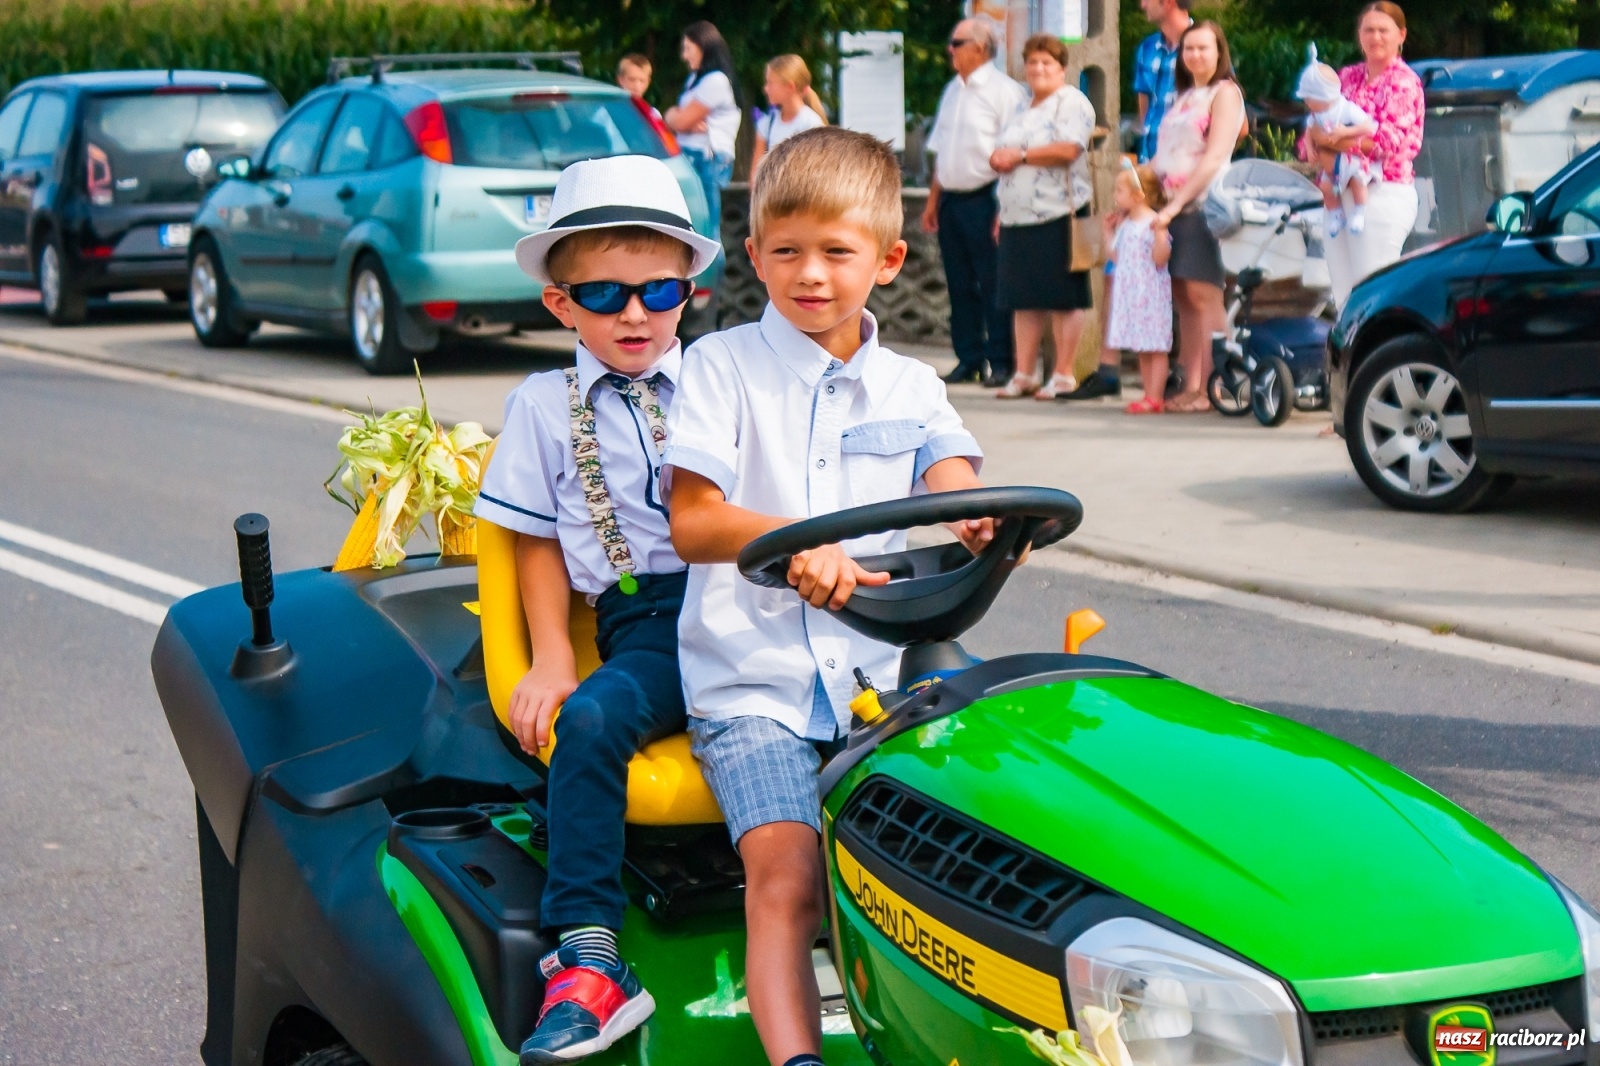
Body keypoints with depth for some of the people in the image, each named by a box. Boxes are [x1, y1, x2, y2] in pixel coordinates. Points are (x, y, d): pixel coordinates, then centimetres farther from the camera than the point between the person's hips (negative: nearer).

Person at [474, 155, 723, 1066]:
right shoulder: (544, 406, 15)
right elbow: (539, 543, 15)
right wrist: (552, 658, 2)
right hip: (644, 623, 0)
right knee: (589, 721, -32)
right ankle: (588, 956, -29)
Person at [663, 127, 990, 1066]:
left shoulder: (910, 388, 17)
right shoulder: (723, 366, 5)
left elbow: (954, 480, 1)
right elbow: (691, 523, -5)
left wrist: (981, 518, -25)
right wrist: (792, 539, -26)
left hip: (883, 672, 3)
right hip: (752, 679, -3)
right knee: (786, 876, -23)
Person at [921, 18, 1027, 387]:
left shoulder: (1004, 91, -8)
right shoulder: (953, 90, 16)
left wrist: (1004, 209, -18)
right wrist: (933, 201, 16)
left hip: (984, 199, -7)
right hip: (951, 200, 7)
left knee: (993, 285, -4)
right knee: (960, 285, 10)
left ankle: (1001, 363, 1)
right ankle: (968, 360, 16)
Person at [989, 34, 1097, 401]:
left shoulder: (1072, 102, -4)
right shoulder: (1022, 110, 21)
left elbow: (1069, 149, -18)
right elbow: (1007, 153, 29)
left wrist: (1019, 155, -13)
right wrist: (1000, 160, 7)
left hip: (1058, 215, -8)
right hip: (1018, 217, 8)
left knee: (1064, 298, -5)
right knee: (1024, 299, 8)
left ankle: (1063, 375, -1)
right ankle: (1024, 374, 14)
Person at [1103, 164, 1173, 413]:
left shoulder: (1154, 223, -13)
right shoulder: (1125, 225, 12)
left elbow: (1160, 260, -19)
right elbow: (1117, 256, 19)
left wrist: (1160, 233, -30)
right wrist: (1109, 231, 20)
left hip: (1150, 295, -9)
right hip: (1130, 293, 9)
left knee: (1156, 348, -3)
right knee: (1142, 349, 12)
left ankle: (1155, 399, -3)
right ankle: (1149, 395, 17)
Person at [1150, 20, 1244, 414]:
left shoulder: (1224, 93, -1)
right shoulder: (1183, 98, 22)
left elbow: (1215, 156, -12)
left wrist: (1176, 204, -17)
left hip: (1203, 203, -7)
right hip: (1172, 206, 7)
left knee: (1203, 296, -11)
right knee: (1184, 298, 4)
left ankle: (1211, 388, -12)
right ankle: (1190, 387, 5)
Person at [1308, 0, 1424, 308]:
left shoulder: (1404, 82, -4)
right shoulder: (1348, 76, 14)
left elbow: (1391, 139, -15)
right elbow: (1320, 120, 14)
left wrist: (1334, 140, -17)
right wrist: (1314, 138, -10)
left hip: (1384, 193, -7)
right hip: (1339, 193, 7)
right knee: (1344, 296, 8)